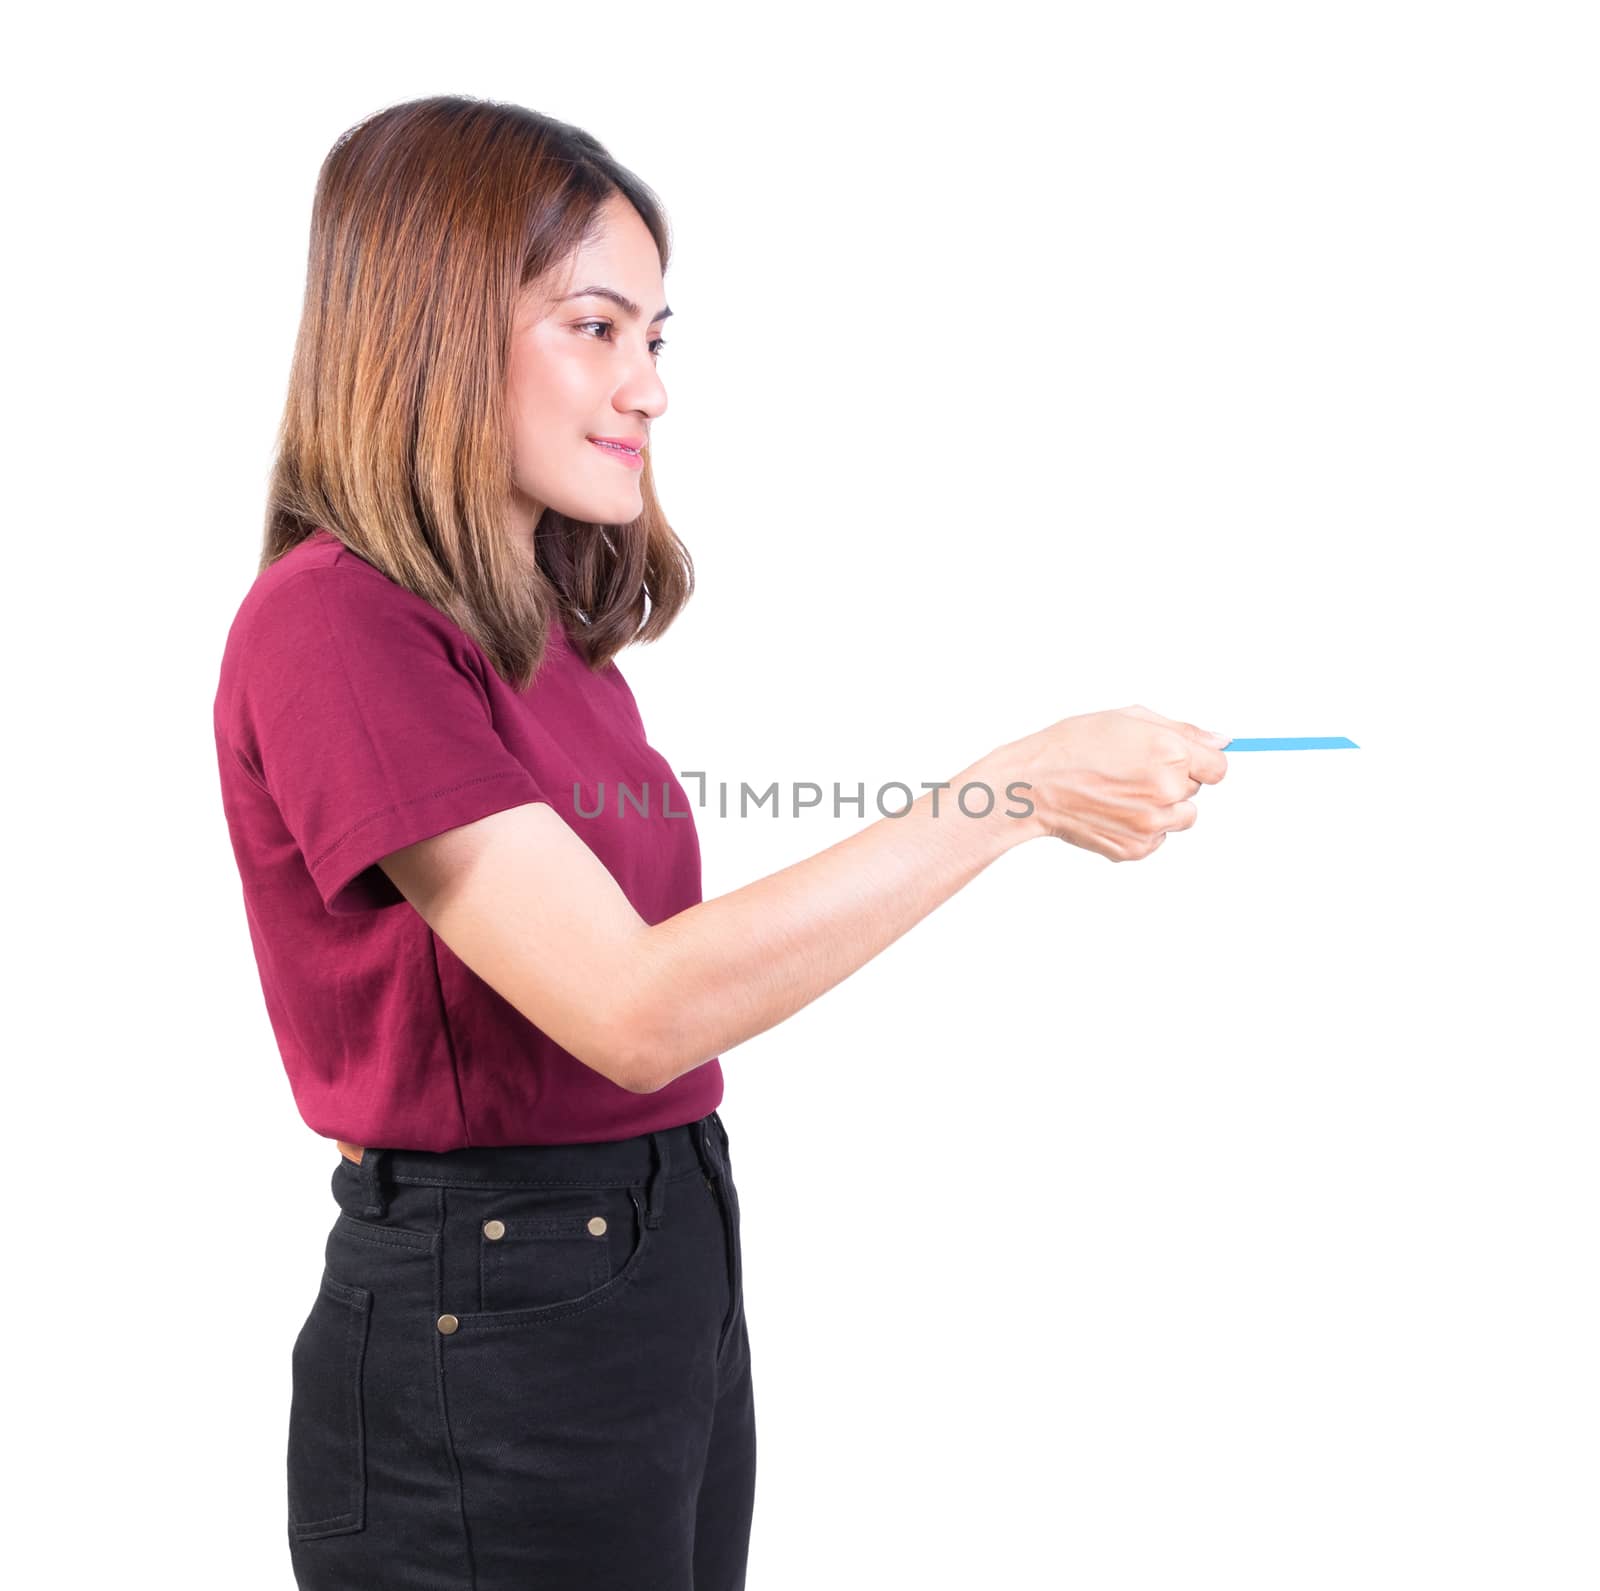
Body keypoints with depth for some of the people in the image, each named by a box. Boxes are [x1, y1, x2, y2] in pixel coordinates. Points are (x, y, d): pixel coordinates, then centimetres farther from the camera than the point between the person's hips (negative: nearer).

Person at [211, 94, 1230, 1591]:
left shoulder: (553, 625, 8)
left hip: (680, 1280, 8)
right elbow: (632, 1009, -25)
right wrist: (1020, 785, -24)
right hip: (487, 1328, -8)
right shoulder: (328, 623, -18)